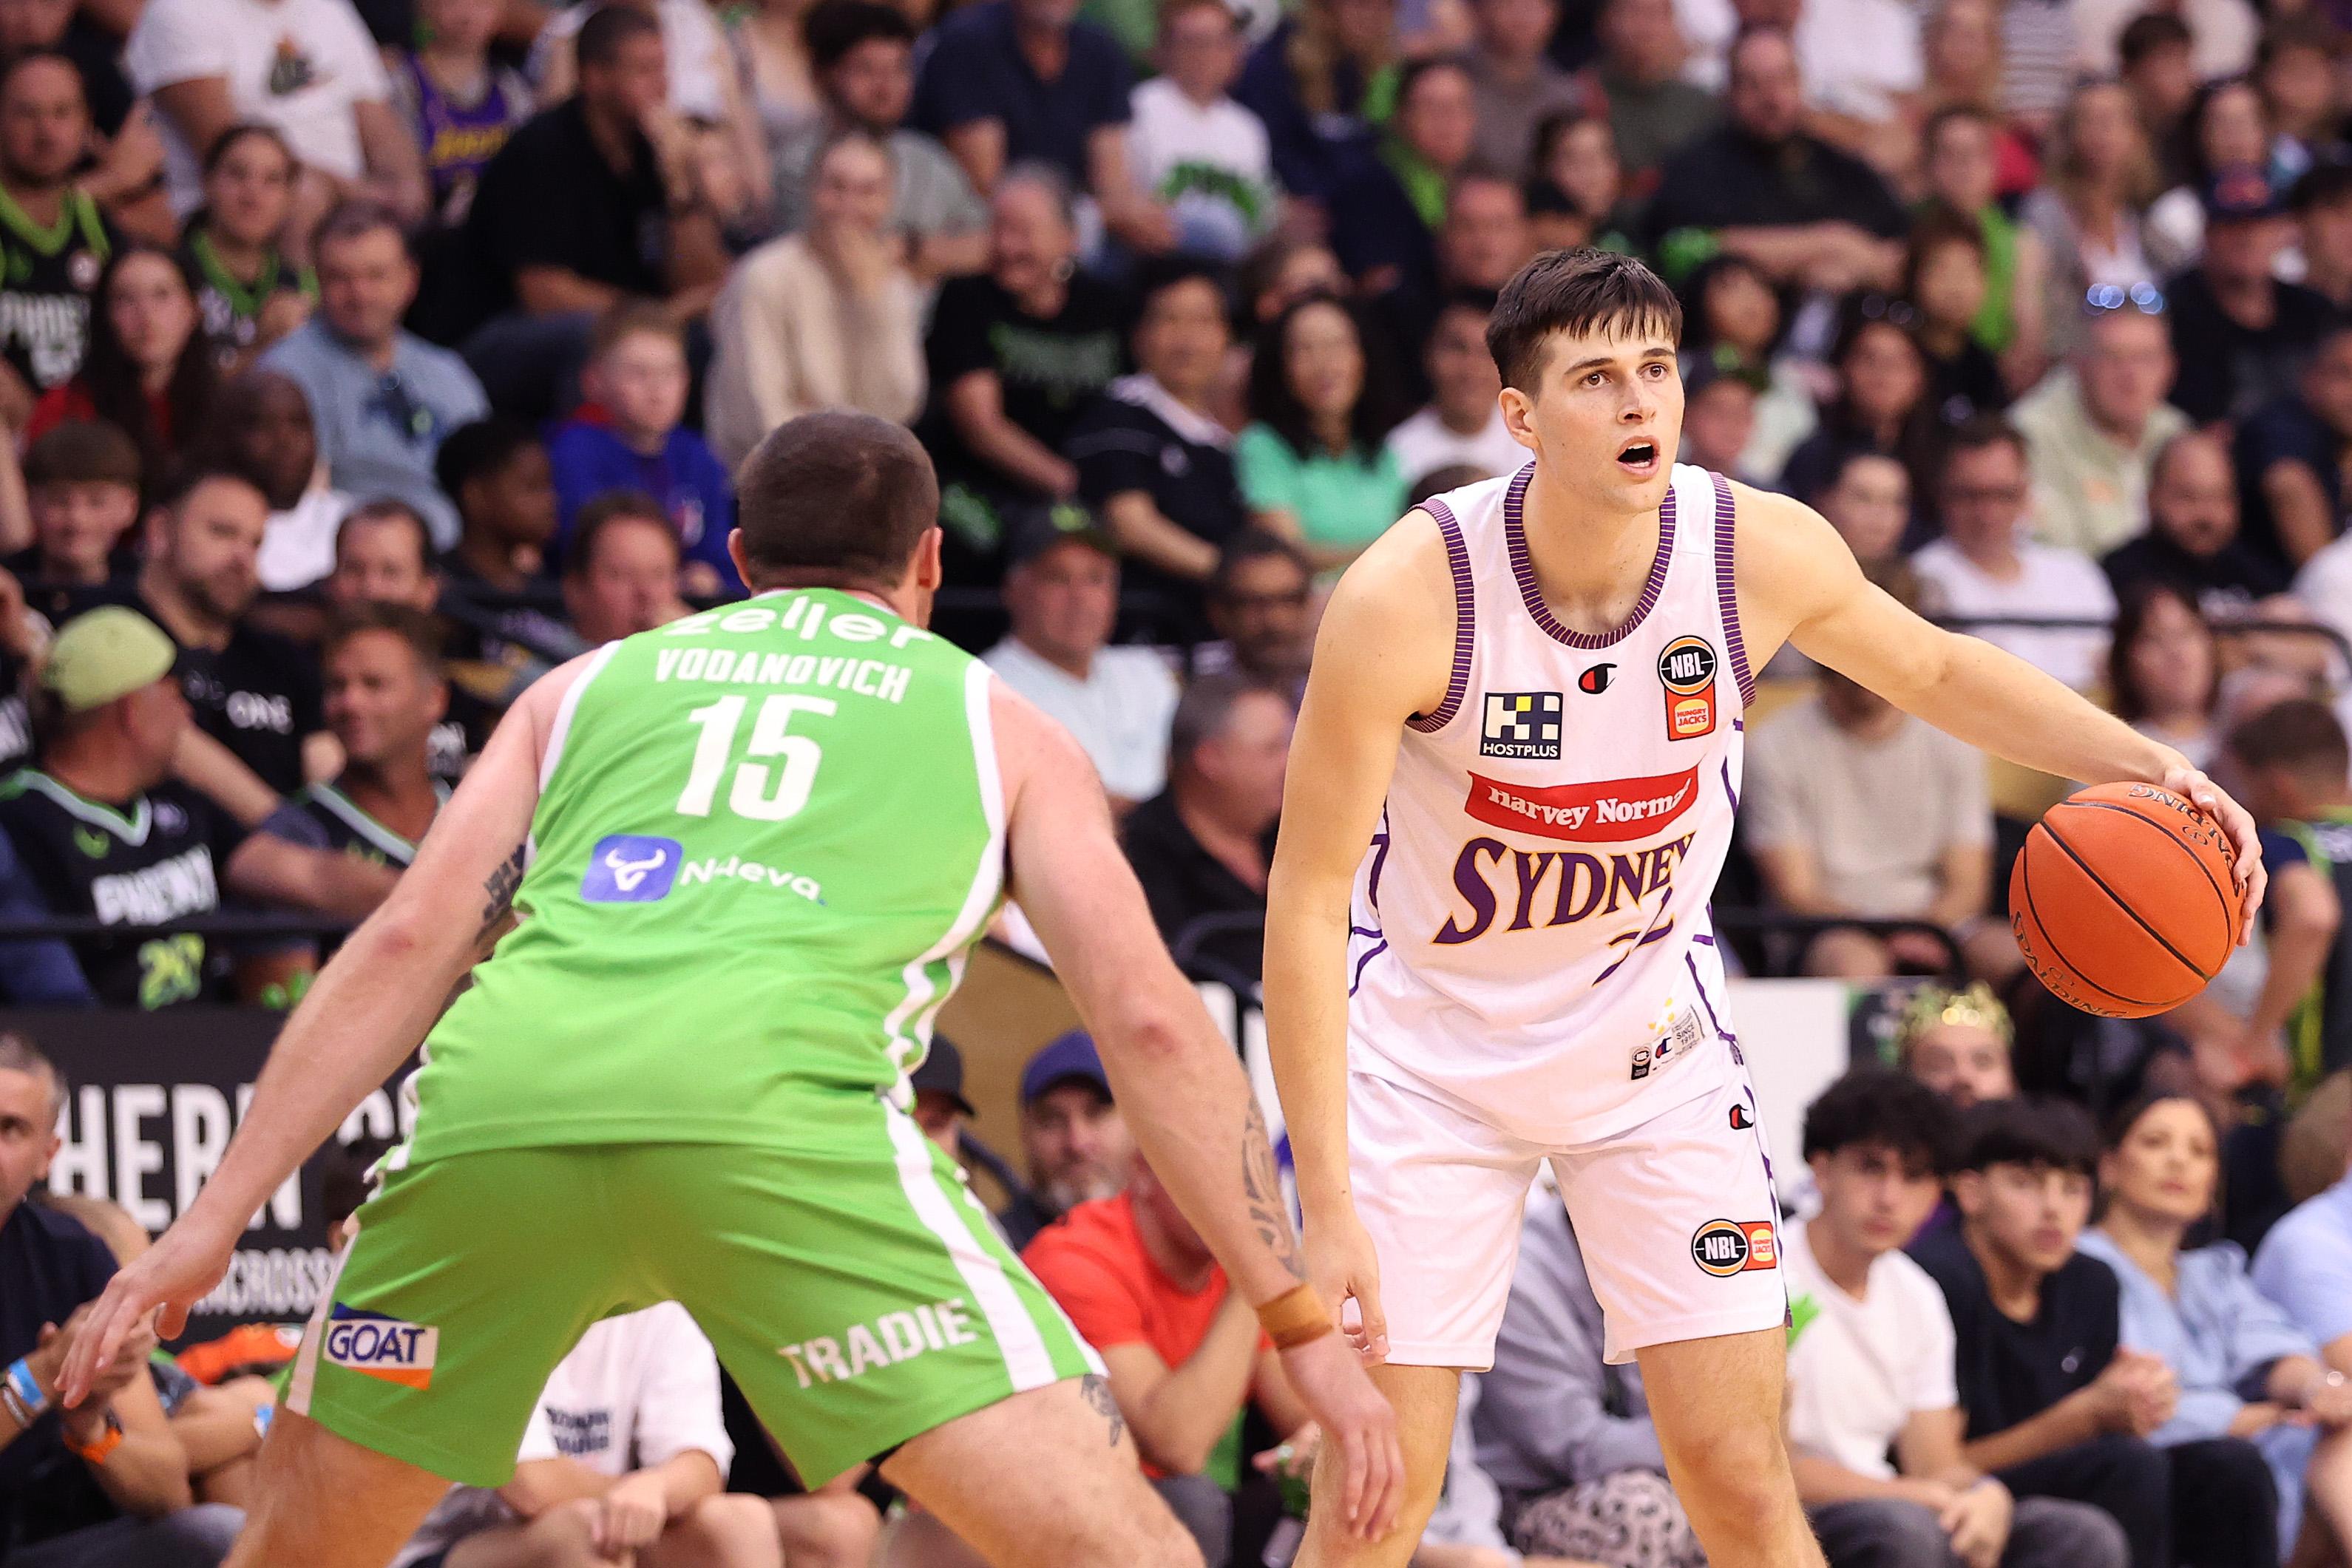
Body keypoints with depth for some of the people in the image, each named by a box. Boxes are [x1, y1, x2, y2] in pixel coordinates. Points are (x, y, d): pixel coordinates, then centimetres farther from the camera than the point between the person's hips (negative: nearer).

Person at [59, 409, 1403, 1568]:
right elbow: (1147, 1015, 17)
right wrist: (1302, 1322, 19)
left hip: (503, 1089, 3)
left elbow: (411, 941, 21)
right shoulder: (1001, 728, 27)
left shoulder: (593, 684, 32)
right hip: (773, 1094, -3)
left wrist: (217, 1220, 20)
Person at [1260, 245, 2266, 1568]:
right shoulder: (1408, 598, -26)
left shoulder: (1765, 553, -16)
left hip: (1653, 1037, 3)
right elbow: (1307, 899, -22)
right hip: (1433, 1048, -3)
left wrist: (2145, 763, -10)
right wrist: (1328, 1203, -26)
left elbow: (1935, 670, 7)